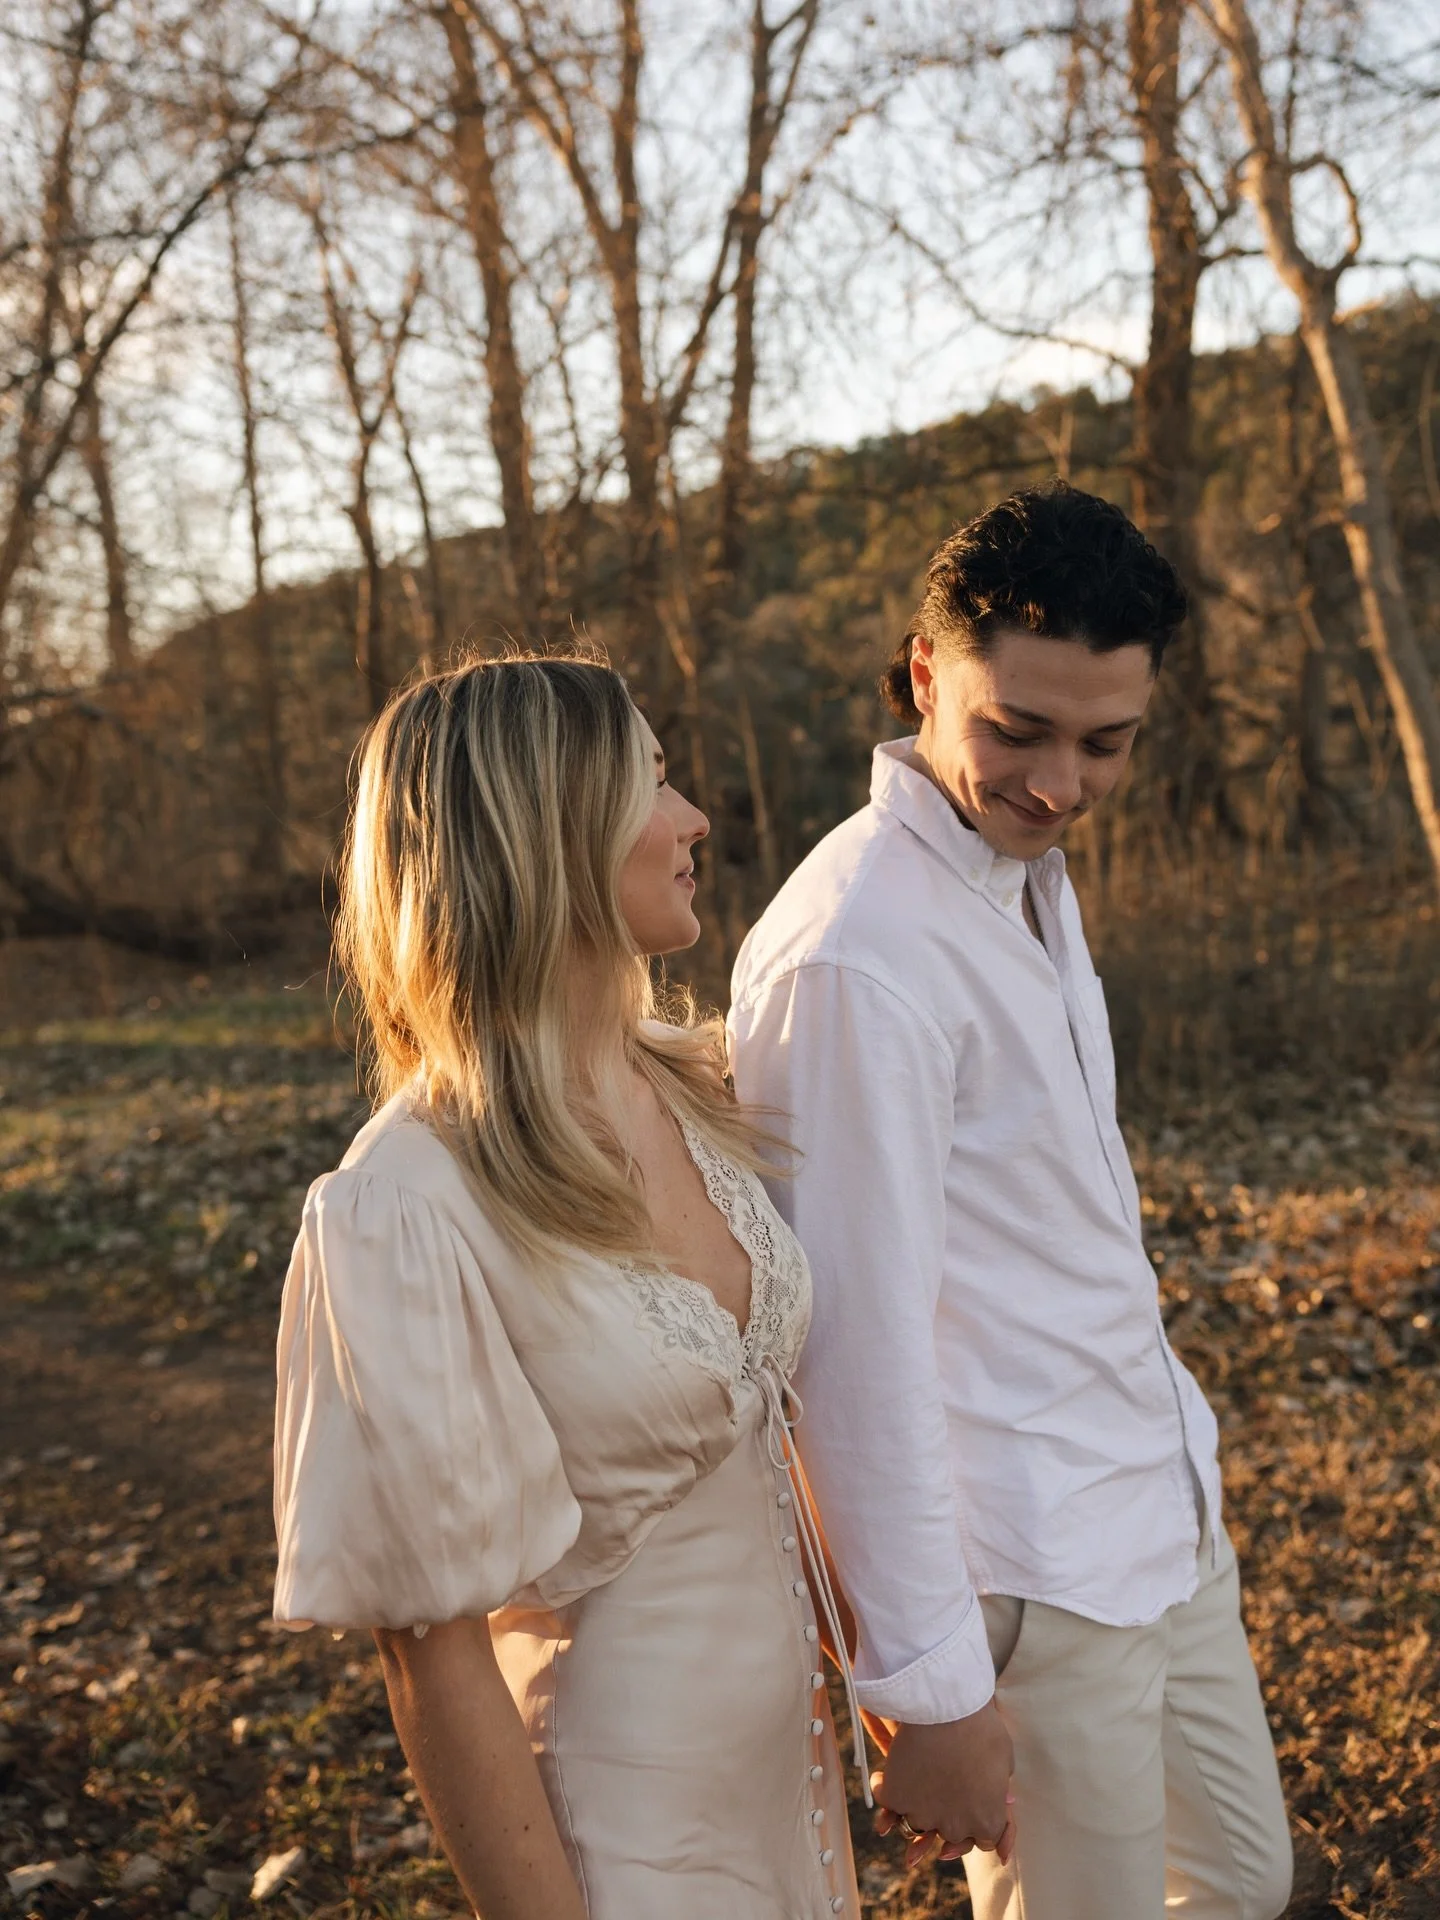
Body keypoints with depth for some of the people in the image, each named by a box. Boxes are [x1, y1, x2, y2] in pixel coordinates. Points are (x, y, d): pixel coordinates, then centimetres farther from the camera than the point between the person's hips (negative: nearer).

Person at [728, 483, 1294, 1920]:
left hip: (1162, 1504, 9)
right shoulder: (855, 956, -26)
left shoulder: (1029, 869, 6)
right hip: (1032, 1572, -9)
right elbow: (857, 1344, -25)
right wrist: (926, 1683, -20)